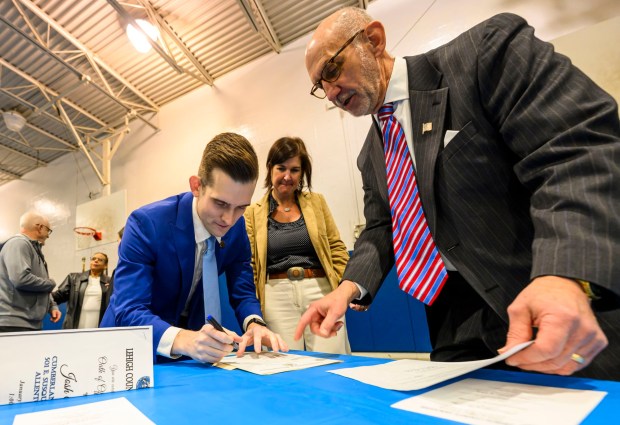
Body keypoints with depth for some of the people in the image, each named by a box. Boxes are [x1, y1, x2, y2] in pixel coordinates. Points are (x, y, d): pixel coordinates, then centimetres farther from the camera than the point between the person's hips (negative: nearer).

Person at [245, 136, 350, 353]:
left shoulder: (316, 202, 8)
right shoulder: (253, 213, 4)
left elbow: (336, 249, 8)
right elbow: (249, 264, 6)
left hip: (320, 292, 1)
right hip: (278, 297, 0)